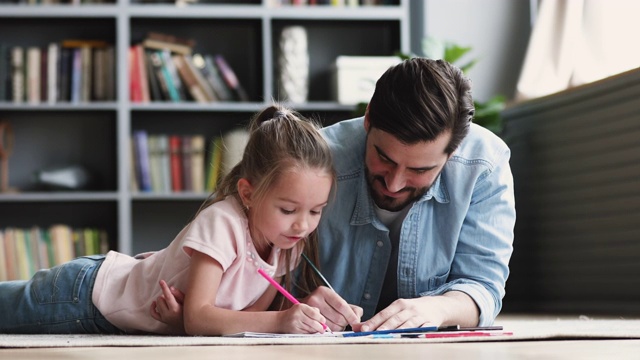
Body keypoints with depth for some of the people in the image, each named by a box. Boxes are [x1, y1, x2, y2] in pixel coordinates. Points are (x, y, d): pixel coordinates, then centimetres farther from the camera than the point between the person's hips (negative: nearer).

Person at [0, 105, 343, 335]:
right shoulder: (222, 223, -36)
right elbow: (197, 317, -39)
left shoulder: (289, 239, -14)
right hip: (82, 296, -6)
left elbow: (252, 313, -11)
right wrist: (280, 320, -48)